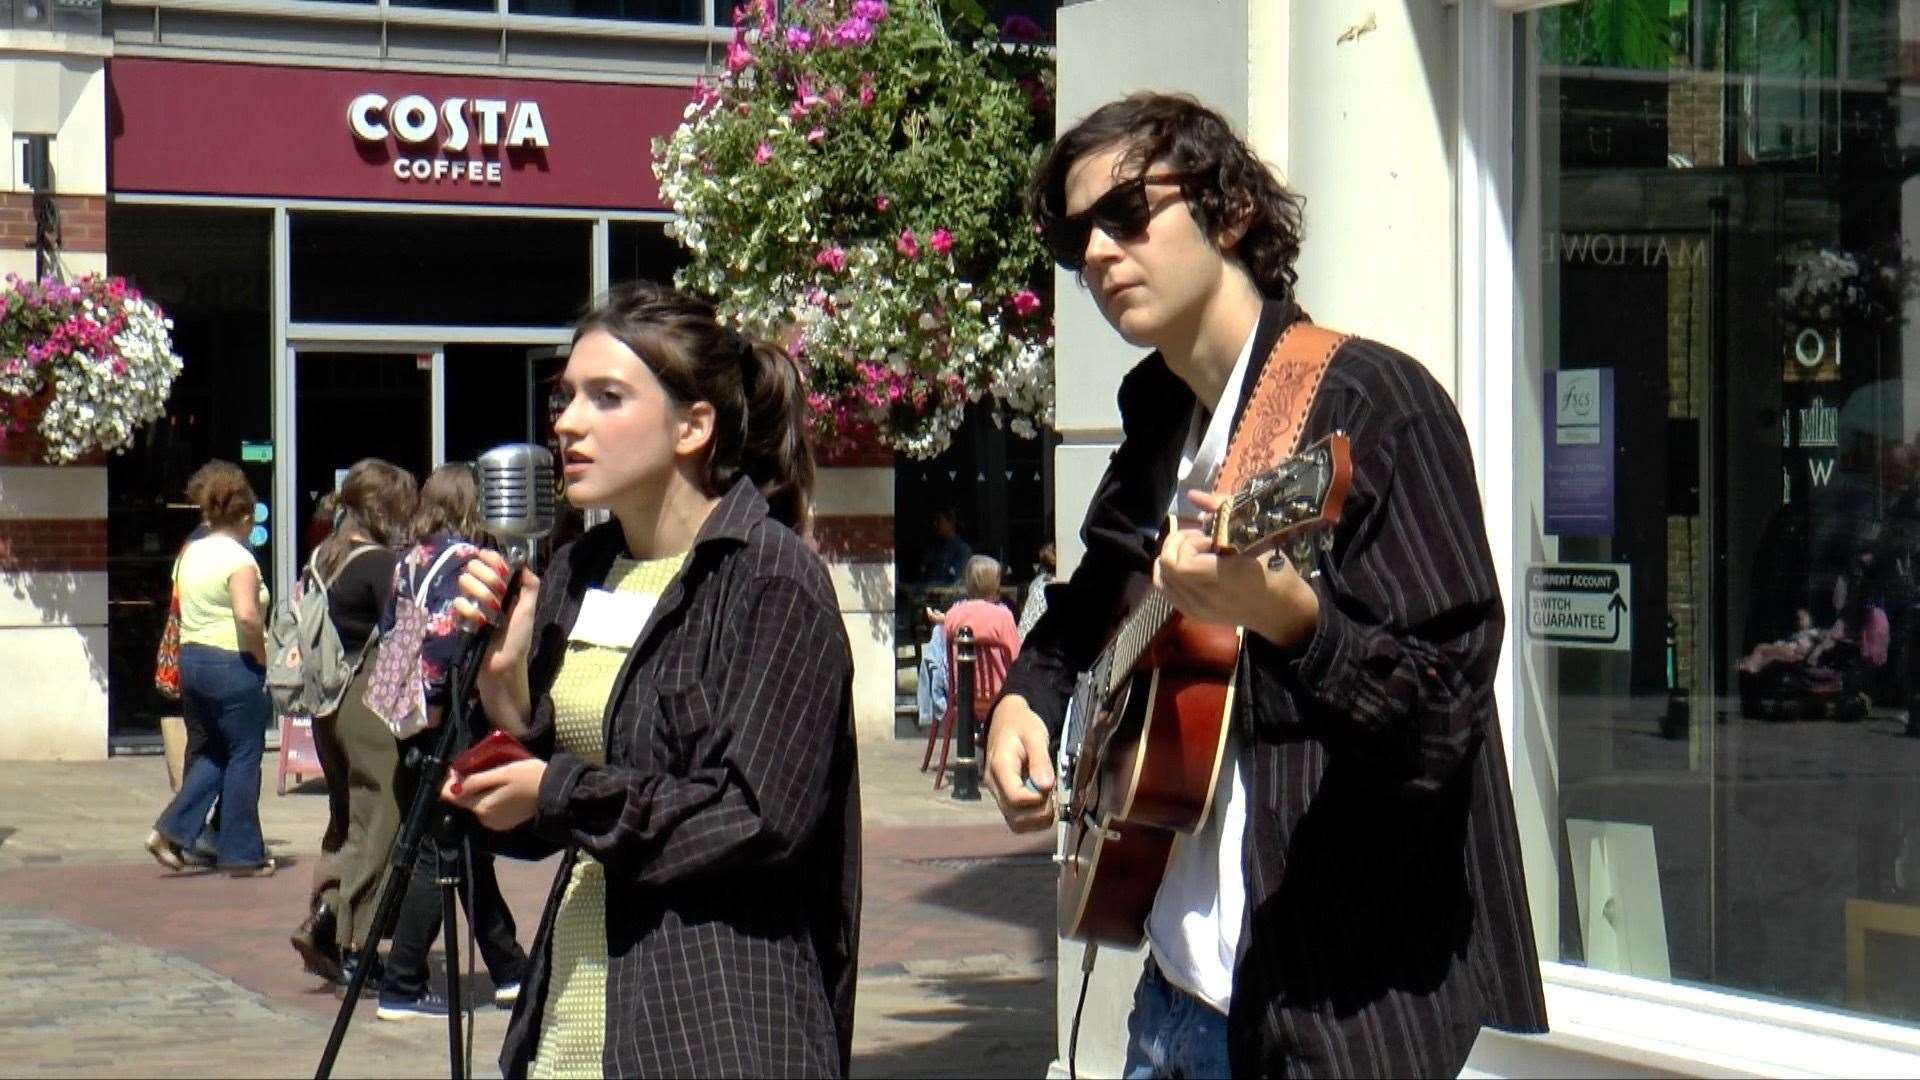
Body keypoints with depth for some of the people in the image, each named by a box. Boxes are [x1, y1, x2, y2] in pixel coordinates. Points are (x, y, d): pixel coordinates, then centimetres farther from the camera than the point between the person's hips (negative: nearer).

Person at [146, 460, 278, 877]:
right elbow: (247, 616, -25)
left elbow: (181, 610, 13)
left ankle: (173, 831, 7)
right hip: (233, 663, -8)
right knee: (244, 754, 3)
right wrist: (261, 656, -12)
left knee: (214, 752, 20)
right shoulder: (239, 559, -14)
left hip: (190, 658, 8)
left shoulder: (191, 553, 11)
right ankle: (241, 853, 8)